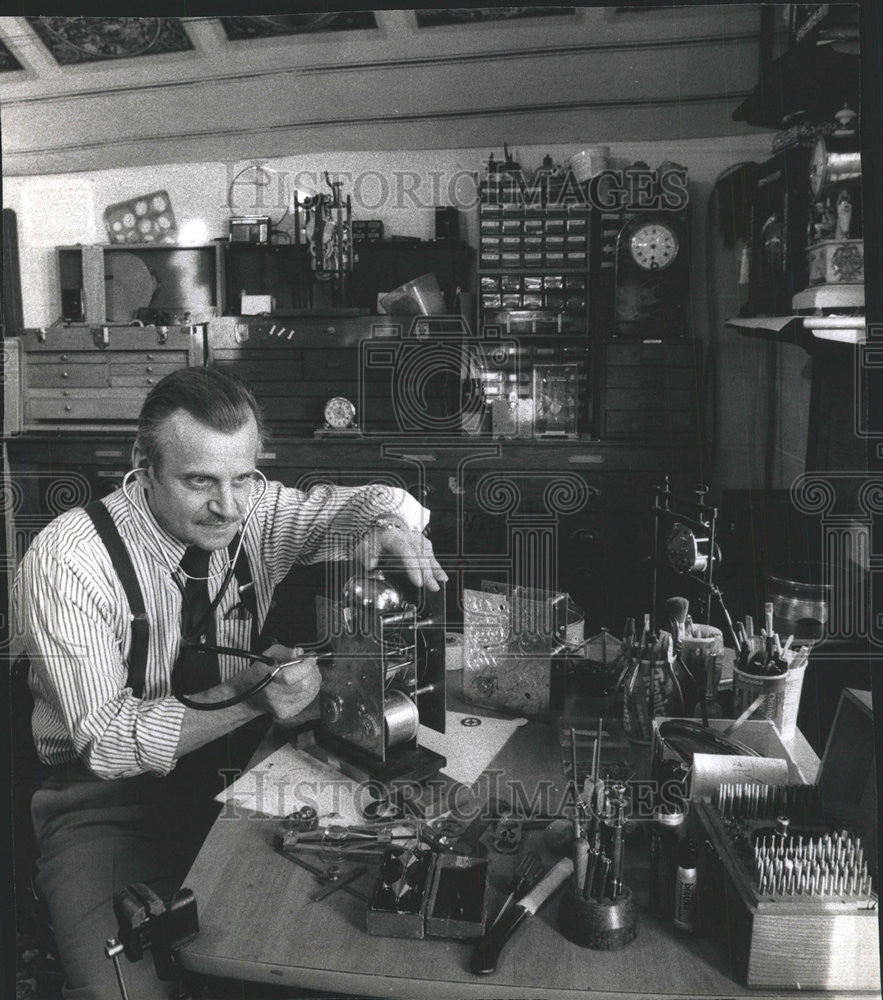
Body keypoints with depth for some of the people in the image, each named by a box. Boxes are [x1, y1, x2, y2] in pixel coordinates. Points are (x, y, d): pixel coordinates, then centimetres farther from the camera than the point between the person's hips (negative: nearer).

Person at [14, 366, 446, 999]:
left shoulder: (254, 511, -6)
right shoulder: (64, 563, -18)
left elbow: (385, 501, 3)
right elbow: (108, 740, -20)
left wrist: (390, 530, -22)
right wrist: (252, 702, -30)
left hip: (238, 772, 4)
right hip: (110, 799, -3)